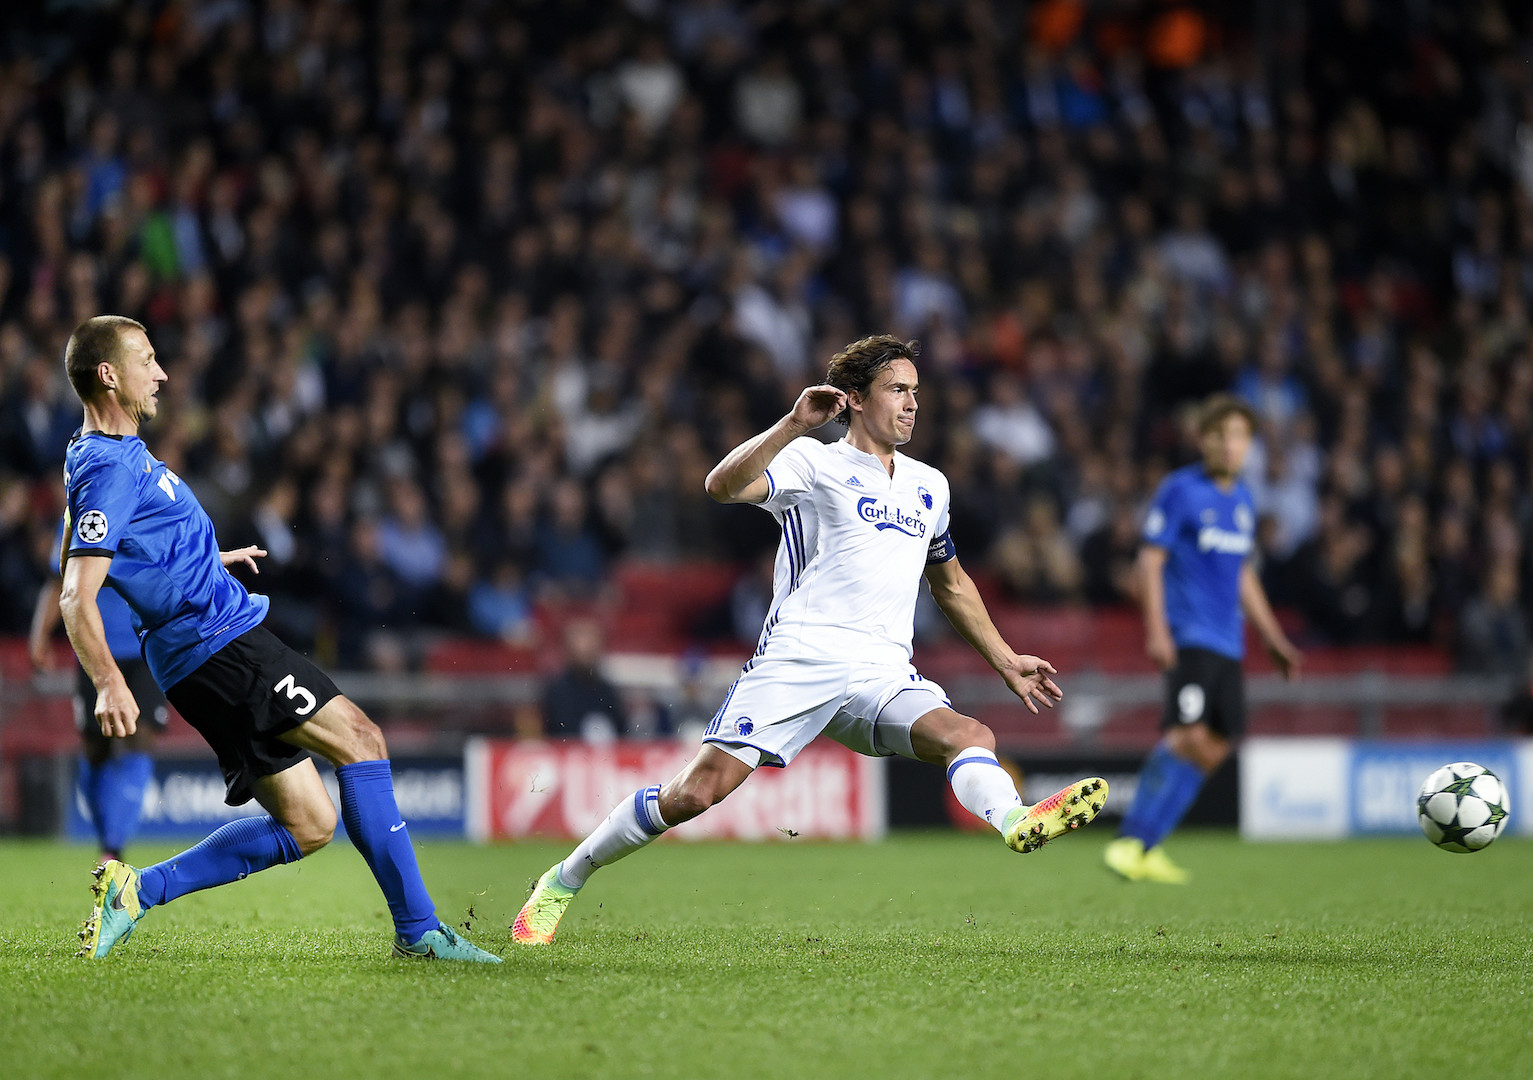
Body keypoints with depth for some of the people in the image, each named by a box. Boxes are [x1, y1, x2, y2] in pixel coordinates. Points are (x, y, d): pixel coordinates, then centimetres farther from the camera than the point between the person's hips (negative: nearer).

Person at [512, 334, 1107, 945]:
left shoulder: (929, 487, 21)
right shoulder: (815, 463, 3)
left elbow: (951, 585, 36)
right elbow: (723, 486, -15)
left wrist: (1006, 662, 32)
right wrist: (795, 424, -23)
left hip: (882, 675, 5)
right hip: (796, 659, -5)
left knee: (968, 735, -26)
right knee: (699, 791, -13)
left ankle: (1015, 822, -57)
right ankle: (564, 881, 3)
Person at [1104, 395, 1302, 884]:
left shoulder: (1243, 500, 17)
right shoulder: (1179, 490, -4)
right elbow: (1150, 560, -8)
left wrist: (1274, 639, 26)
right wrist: (1156, 630, -17)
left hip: (1227, 641, 8)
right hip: (1189, 635, -8)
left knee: (1216, 745, 2)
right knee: (1190, 734, -21)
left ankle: (1143, 848, 4)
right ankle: (1132, 842, -19)